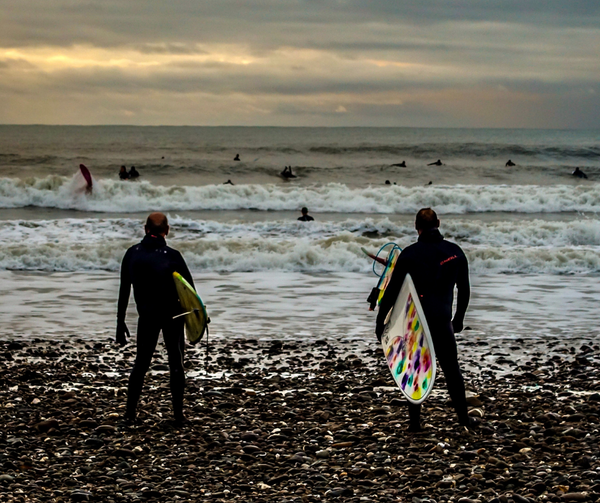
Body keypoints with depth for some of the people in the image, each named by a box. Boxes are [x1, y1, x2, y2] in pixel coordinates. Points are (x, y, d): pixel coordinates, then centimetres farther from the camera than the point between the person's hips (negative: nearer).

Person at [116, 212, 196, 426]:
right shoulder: (172, 256, -11)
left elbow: (124, 291, 1)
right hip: (172, 316, -2)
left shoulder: (132, 254, -2)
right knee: (176, 364, 9)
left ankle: (130, 413, 8)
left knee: (141, 362, 14)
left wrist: (121, 322, 6)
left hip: (146, 316, 2)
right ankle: (178, 414, 8)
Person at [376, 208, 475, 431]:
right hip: (441, 320, 1)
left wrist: (380, 320, 3)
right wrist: (459, 319, 25)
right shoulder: (455, 252, 3)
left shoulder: (410, 254, -5)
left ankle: (415, 421, 8)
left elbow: (392, 290, -5)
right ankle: (463, 417, 18)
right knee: (451, 369, 14)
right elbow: (464, 290, 11)